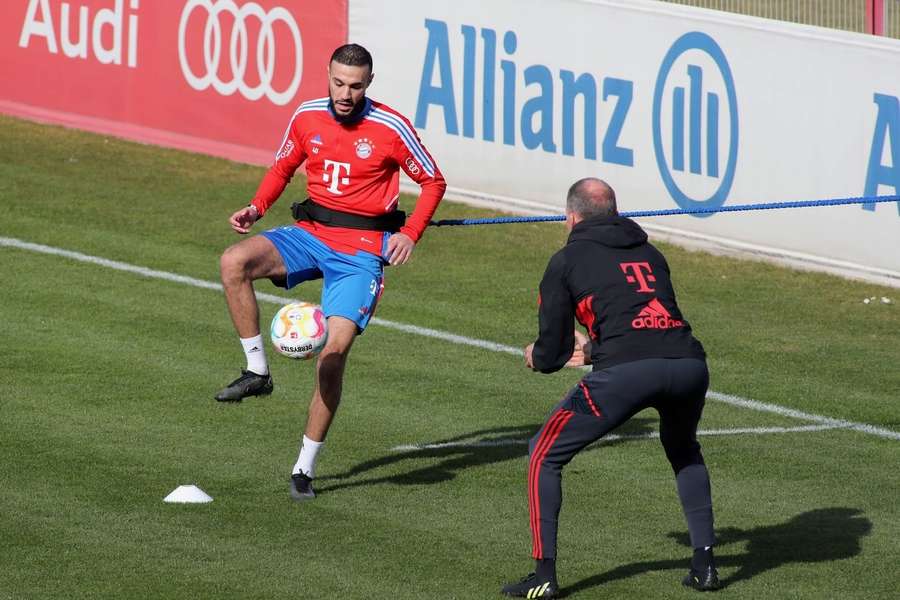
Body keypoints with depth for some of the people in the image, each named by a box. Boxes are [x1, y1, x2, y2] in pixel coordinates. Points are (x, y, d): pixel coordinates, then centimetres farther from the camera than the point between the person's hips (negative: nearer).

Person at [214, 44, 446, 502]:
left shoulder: (391, 128, -9)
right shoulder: (307, 117, 2)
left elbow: (433, 182, 2)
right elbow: (282, 168, 19)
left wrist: (410, 234, -12)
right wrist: (257, 208, 0)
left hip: (361, 249, -4)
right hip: (310, 234, 4)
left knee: (334, 350, -15)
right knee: (234, 262, -24)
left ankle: (306, 467, -3)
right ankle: (257, 371, -12)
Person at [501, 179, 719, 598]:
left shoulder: (566, 262, 15)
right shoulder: (648, 253, 29)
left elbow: (552, 355, 15)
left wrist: (534, 356, 40)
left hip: (624, 372, -5)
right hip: (689, 364, 5)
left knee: (544, 456, 14)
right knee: (684, 452, 35)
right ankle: (704, 563, 26)